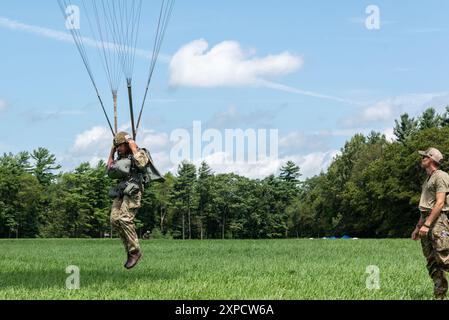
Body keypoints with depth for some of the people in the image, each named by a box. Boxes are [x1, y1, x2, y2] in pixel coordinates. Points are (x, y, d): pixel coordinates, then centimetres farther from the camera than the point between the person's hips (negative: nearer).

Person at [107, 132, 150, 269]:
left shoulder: (139, 153, 2)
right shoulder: (121, 158, 25)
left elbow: (141, 164, -20)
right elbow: (111, 172, 24)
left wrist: (133, 146, -9)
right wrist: (111, 152, 21)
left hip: (133, 192, -7)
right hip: (120, 192, 7)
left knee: (124, 219, -23)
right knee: (114, 219, -11)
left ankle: (135, 251, -17)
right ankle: (130, 249, -5)